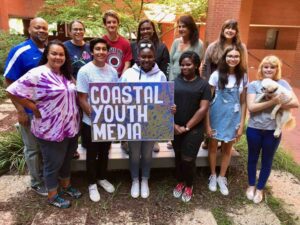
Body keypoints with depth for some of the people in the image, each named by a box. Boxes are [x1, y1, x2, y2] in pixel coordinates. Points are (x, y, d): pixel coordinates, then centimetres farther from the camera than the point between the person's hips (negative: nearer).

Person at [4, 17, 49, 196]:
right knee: (34, 148, 12)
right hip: (31, 110, -5)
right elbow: (10, 82, -11)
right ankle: (37, 183, 30)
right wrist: (20, 110, -15)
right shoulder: (20, 51, -12)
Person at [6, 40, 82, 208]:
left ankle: (66, 186, 44)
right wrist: (35, 109, -16)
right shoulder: (37, 74, -17)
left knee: (67, 159, 22)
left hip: (71, 127, 7)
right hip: (51, 130, -7)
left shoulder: (67, 74, 8)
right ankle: (52, 196, 30)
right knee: (53, 163, 9)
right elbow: (14, 91, -19)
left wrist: (74, 115, 7)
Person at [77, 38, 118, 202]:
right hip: (91, 122, -4)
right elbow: (82, 99, -14)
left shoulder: (112, 71, 1)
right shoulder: (85, 71, -14)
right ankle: (92, 183, 31)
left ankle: (102, 178, 41)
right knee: (92, 154, 11)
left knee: (105, 152, 19)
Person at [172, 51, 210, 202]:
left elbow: (203, 109, -9)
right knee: (178, 157, 14)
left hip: (194, 129, -2)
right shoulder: (175, 82, 4)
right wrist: (173, 124, -10)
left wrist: (187, 127, -11)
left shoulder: (203, 85, -3)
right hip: (176, 128, 3)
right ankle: (180, 182, 37)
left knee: (188, 159, 1)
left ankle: (189, 185, 27)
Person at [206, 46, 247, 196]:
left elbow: (243, 102, 3)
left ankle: (222, 178, 34)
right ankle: (213, 176, 34)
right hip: (216, 115, -2)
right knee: (213, 145, 12)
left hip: (233, 117, 2)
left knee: (227, 148, 14)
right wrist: (207, 124, -10)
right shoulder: (216, 75, -9)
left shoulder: (243, 76, -1)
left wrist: (242, 124, -1)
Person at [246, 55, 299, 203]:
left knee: (267, 161, 15)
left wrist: (278, 103, -21)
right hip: (254, 129, -1)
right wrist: (273, 102, -24)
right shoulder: (254, 85, -7)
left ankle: (260, 189, 35)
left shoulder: (283, 84, -2)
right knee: (253, 158, 17)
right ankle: (251, 185, 38)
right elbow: (251, 107, -17)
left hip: (273, 131, 1)